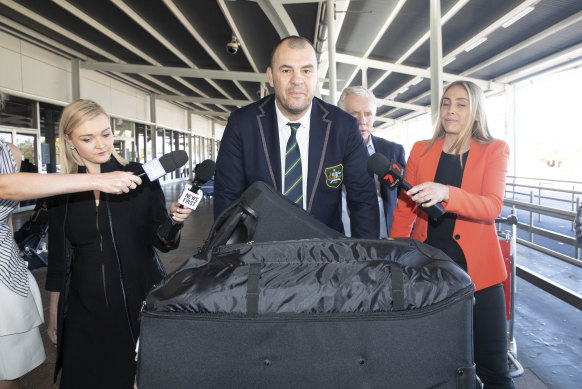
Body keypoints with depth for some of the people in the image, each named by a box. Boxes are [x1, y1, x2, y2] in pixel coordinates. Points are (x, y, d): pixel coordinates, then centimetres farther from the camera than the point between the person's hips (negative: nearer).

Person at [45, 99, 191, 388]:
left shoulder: (140, 177, -7)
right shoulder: (59, 190, 1)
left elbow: (161, 242, -4)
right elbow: (58, 256, 9)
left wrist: (173, 222, -24)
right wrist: (54, 311, 13)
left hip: (140, 302, -2)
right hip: (84, 310, 2)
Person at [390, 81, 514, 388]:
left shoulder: (494, 150, 4)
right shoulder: (421, 150, 9)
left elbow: (492, 206, -13)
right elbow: (404, 209, 10)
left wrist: (446, 193, -31)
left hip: (475, 268, -1)